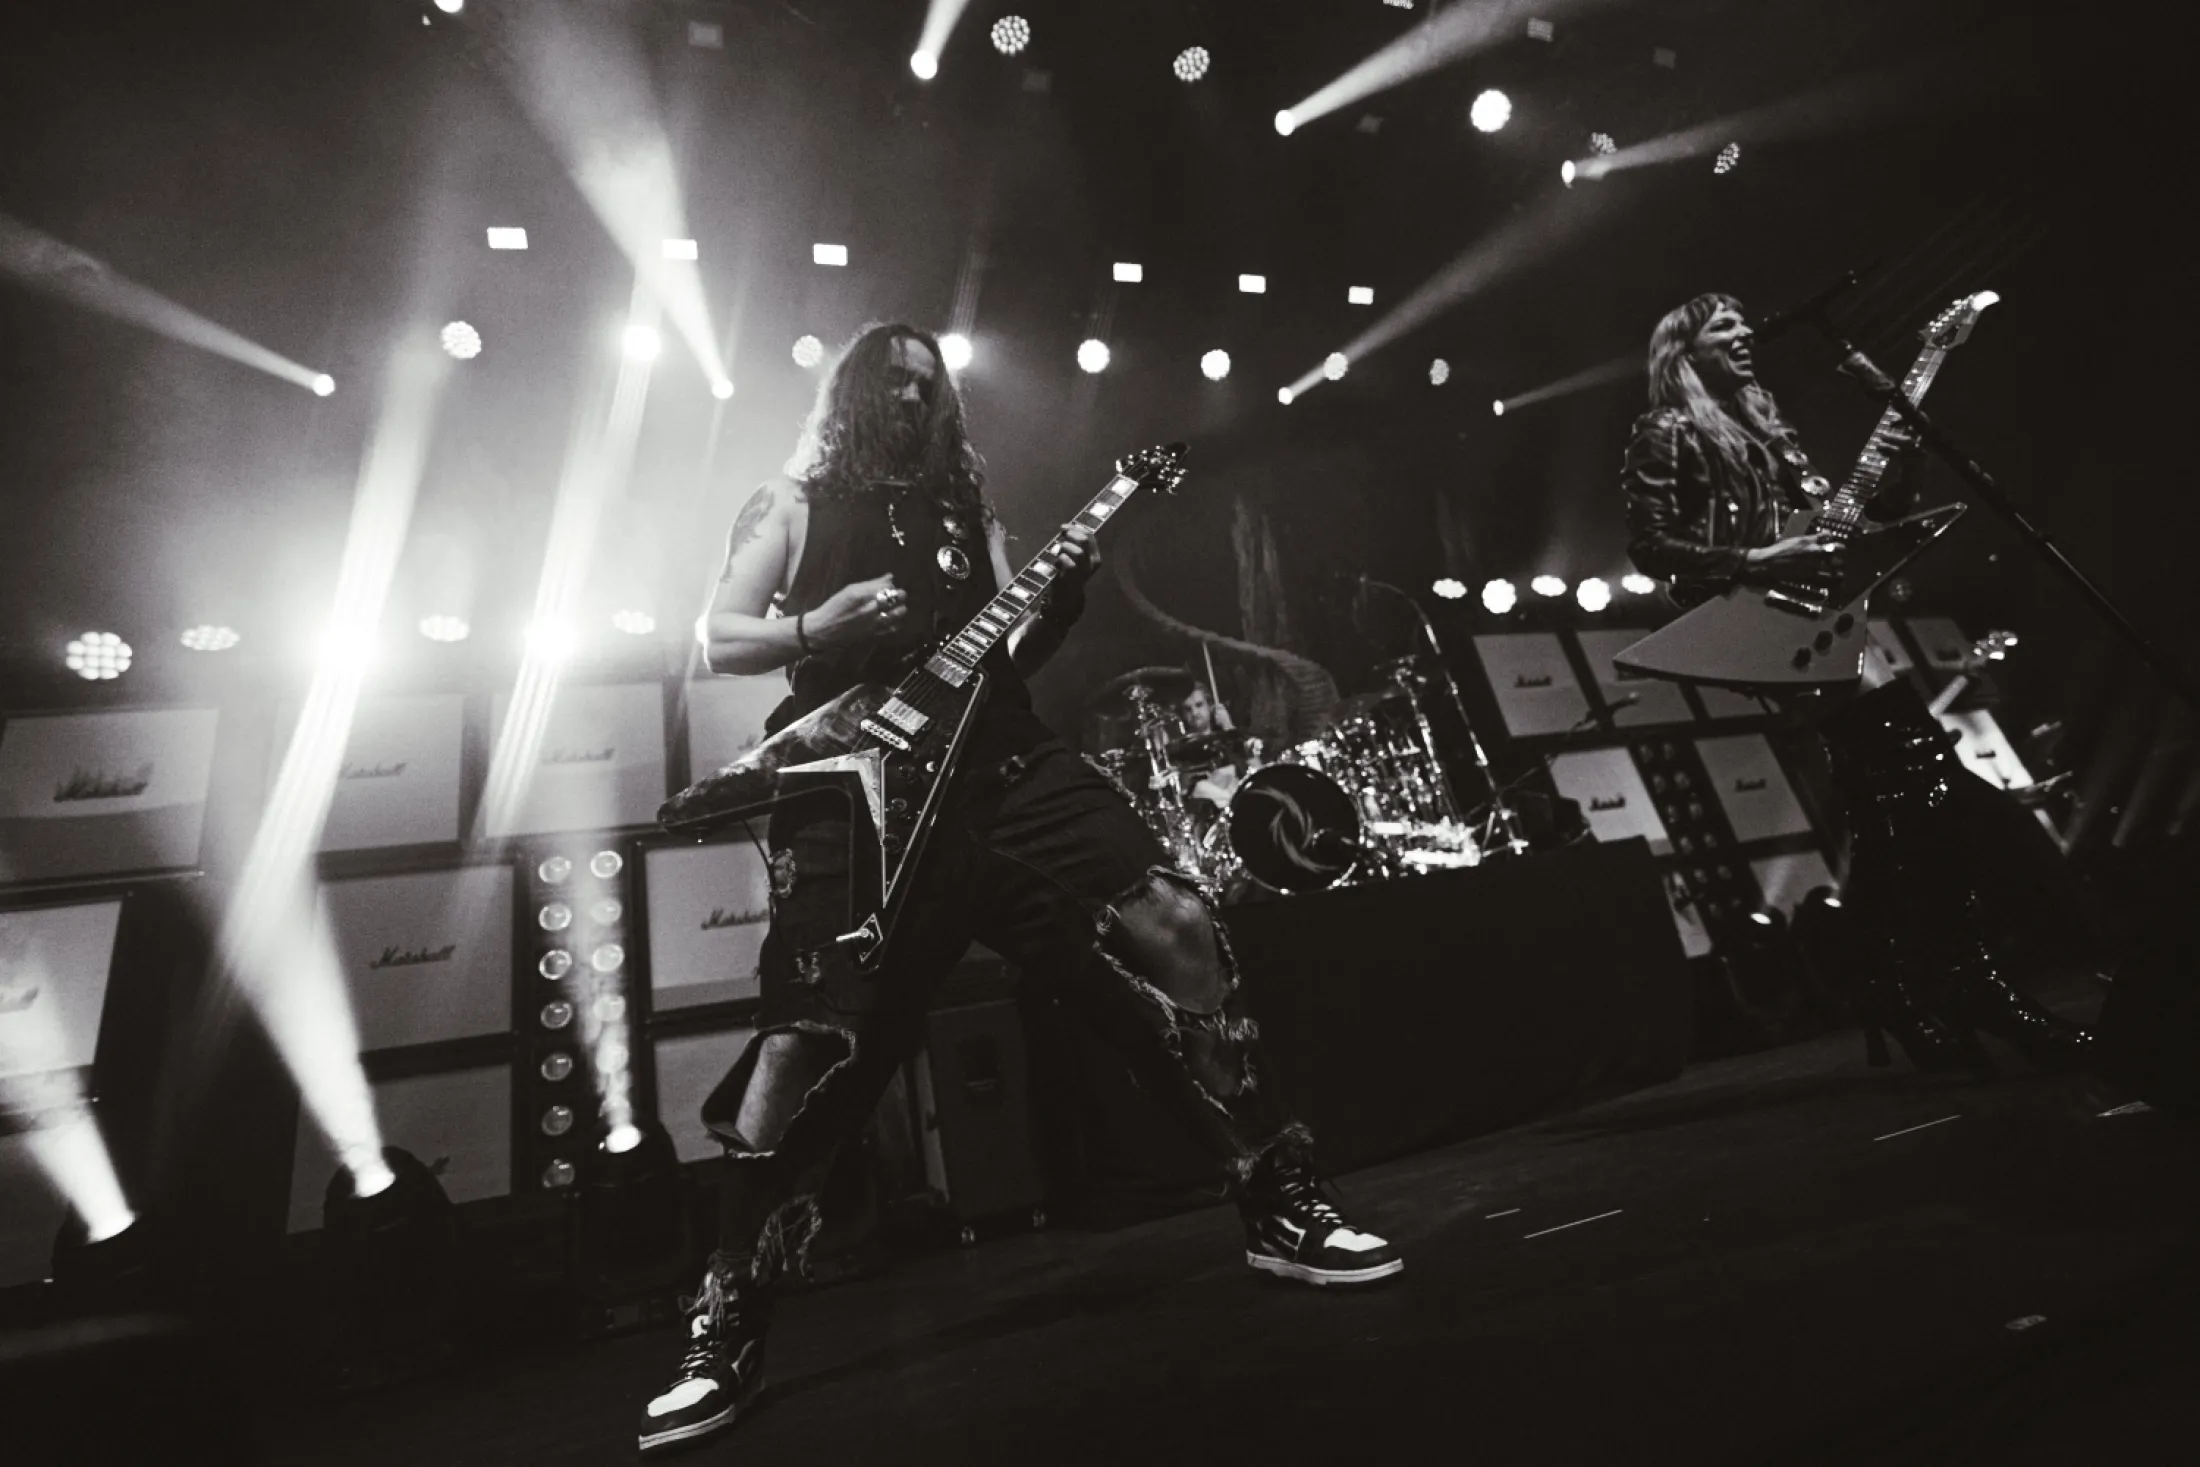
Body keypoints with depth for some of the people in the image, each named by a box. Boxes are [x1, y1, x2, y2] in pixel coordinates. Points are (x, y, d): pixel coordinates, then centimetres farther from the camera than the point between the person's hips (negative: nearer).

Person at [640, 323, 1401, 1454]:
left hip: (1000, 765, 4)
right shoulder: (791, 505, 16)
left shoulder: (969, 512, 25)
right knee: (803, 1051, -8)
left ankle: (1279, 1206, 3)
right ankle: (724, 1341, 13)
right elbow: (714, 640, 8)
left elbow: (1007, 655, 18)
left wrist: (1059, 597, -1)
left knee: (1177, 926, -11)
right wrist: (817, 628, -10)